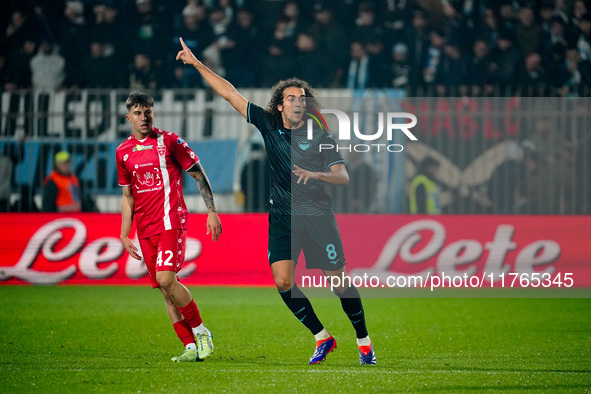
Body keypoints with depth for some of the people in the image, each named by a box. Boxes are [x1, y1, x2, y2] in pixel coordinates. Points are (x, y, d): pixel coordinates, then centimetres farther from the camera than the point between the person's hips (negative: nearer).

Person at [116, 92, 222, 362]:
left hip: (170, 221, -5)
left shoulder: (168, 141, -2)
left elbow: (199, 175, 2)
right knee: (165, 290, 1)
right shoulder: (123, 151, 11)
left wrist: (212, 211, -4)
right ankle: (191, 347, 5)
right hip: (145, 229, 5)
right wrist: (124, 234, 13)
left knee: (166, 279, -21)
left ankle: (201, 331, -4)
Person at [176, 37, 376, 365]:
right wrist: (197, 64, 5)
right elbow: (230, 94, 5)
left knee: (339, 282, -2)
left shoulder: (320, 138, -2)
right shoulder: (268, 125, 4)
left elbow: (343, 176, -8)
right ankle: (322, 338, 4)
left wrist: (315, 174, -27)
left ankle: (363, 340, 16)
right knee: (283, 282, -11)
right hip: (282, 218, 2)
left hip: (318, 217, -2)